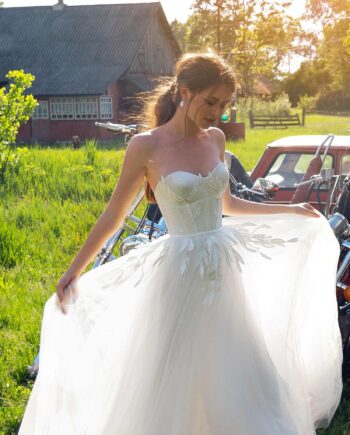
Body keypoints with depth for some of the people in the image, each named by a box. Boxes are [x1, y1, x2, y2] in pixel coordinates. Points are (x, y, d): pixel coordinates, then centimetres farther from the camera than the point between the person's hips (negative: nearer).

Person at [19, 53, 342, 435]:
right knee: (170, 382, 5)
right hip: (181, 272, -5)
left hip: (225, 271, 6)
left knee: (242, 372, 13)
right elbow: (113, 216, -5)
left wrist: (292, 211, 22)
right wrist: (73, 272, -6)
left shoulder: (215, 139, 4)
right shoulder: (147, 146, -12)